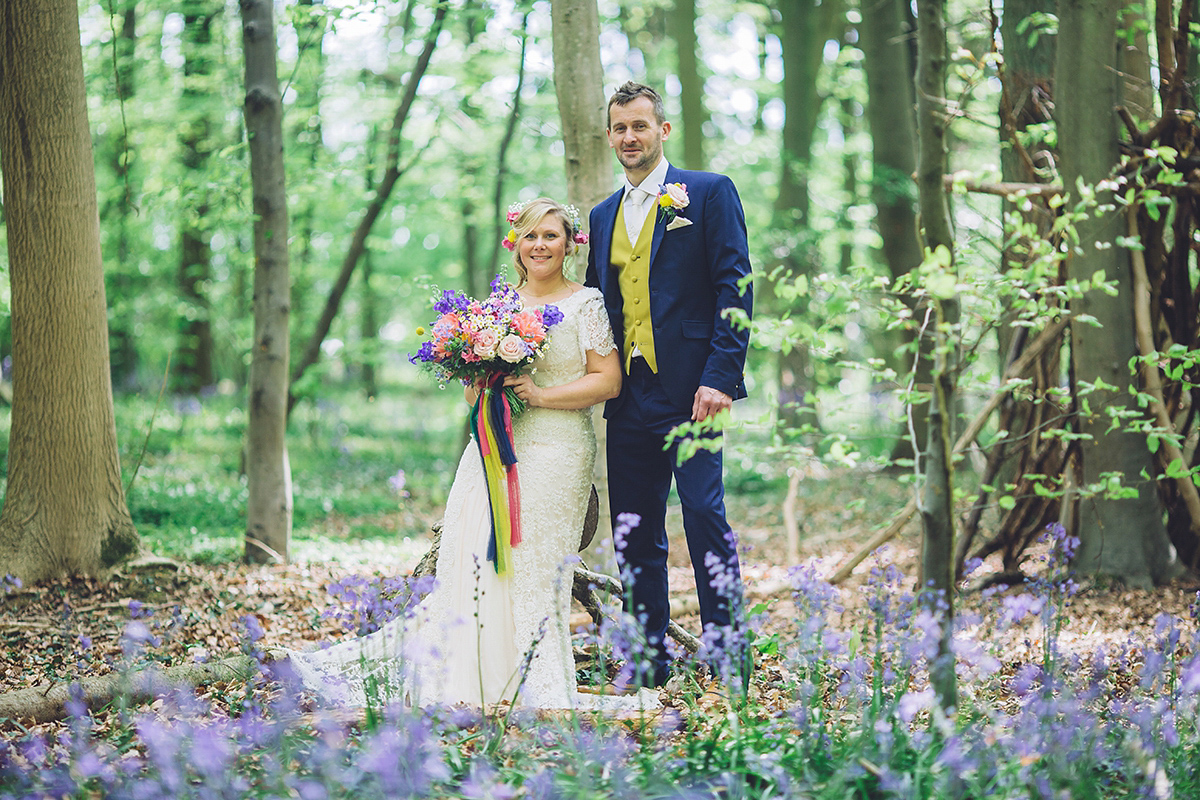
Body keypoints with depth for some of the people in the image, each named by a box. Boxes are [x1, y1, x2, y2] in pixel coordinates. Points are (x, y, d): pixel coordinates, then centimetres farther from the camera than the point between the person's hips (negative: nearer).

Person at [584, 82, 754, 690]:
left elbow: (735, 287, -5)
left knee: (704, 513, -11)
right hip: (629, 396, 6)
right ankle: (648, 666, 13)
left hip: (690, 388, -6)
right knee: (634, 531, 6)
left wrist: (721, 376, -15)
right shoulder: (603, 216, 19)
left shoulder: (708, 192, 2)